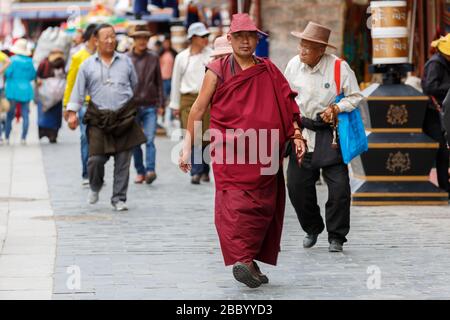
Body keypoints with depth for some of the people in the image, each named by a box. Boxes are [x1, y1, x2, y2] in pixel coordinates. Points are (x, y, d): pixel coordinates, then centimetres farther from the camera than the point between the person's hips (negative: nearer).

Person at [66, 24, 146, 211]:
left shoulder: (126, 61, 9)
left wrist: (136, 106, 21)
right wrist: (72, 112, 0)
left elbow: (135, 85, 19)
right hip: (98, 119, -1)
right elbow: (78, 90, 7)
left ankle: (119, 198, 10)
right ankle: (95, 187, 23)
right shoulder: (87, 65, 6)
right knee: (96, 158, -8)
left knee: (123, 161, 0)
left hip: (124, 117, 1)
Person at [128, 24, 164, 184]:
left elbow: (159, 82, 11)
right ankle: (140, 171, 15)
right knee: (135, 142, 5)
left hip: (150, 106, -1)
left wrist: (160, 104, 6)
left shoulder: (154, 58, 7)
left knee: (150, 139, -12)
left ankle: (150, 170, -20)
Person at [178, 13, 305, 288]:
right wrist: (188, 147, 4)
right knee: (235, 202, -16)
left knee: (263, 207, 0)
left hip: (264, 155, 4)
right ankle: (244, 260, -25)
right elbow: (198, 109, 7)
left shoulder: (269, 71, 14)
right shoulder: (219, 70, 5)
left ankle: (249, 260, 7)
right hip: (229, 152, -4)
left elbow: (287, 106, 17)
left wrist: (297, 135, 4)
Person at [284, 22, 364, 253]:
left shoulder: (339, 67, -12)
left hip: (330, 133, -3)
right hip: (301, 131, 3)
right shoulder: (294, 64, -1)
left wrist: (337, 108, -18)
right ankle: (312, 229, 27)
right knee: (297, 186, 4)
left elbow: (355, 96, -3)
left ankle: (336, 237, 8)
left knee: (339, 186, -7)